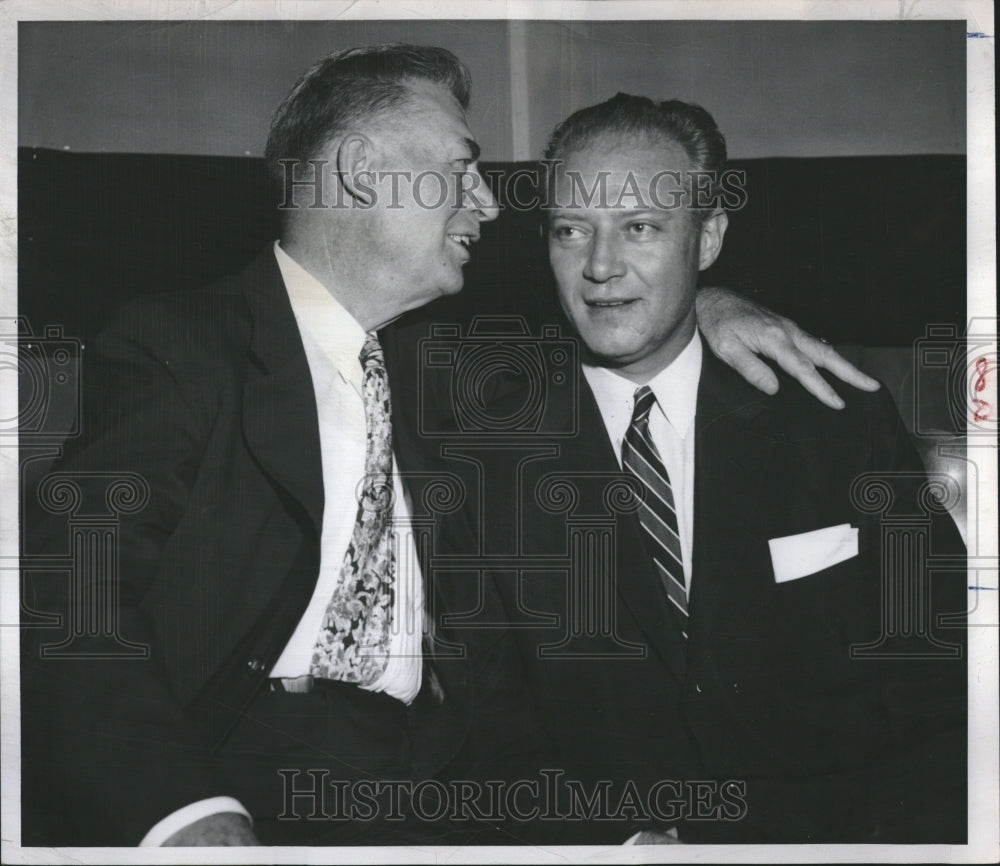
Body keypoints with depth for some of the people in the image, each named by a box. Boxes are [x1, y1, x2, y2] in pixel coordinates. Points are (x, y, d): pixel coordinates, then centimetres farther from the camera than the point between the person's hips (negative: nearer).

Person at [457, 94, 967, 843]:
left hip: (844, 829, 0)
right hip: (606, 834, 0)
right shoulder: (493, 461, -1)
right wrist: (629, 836, -15)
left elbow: (942, 685, 2)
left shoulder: (845, 424, 1)